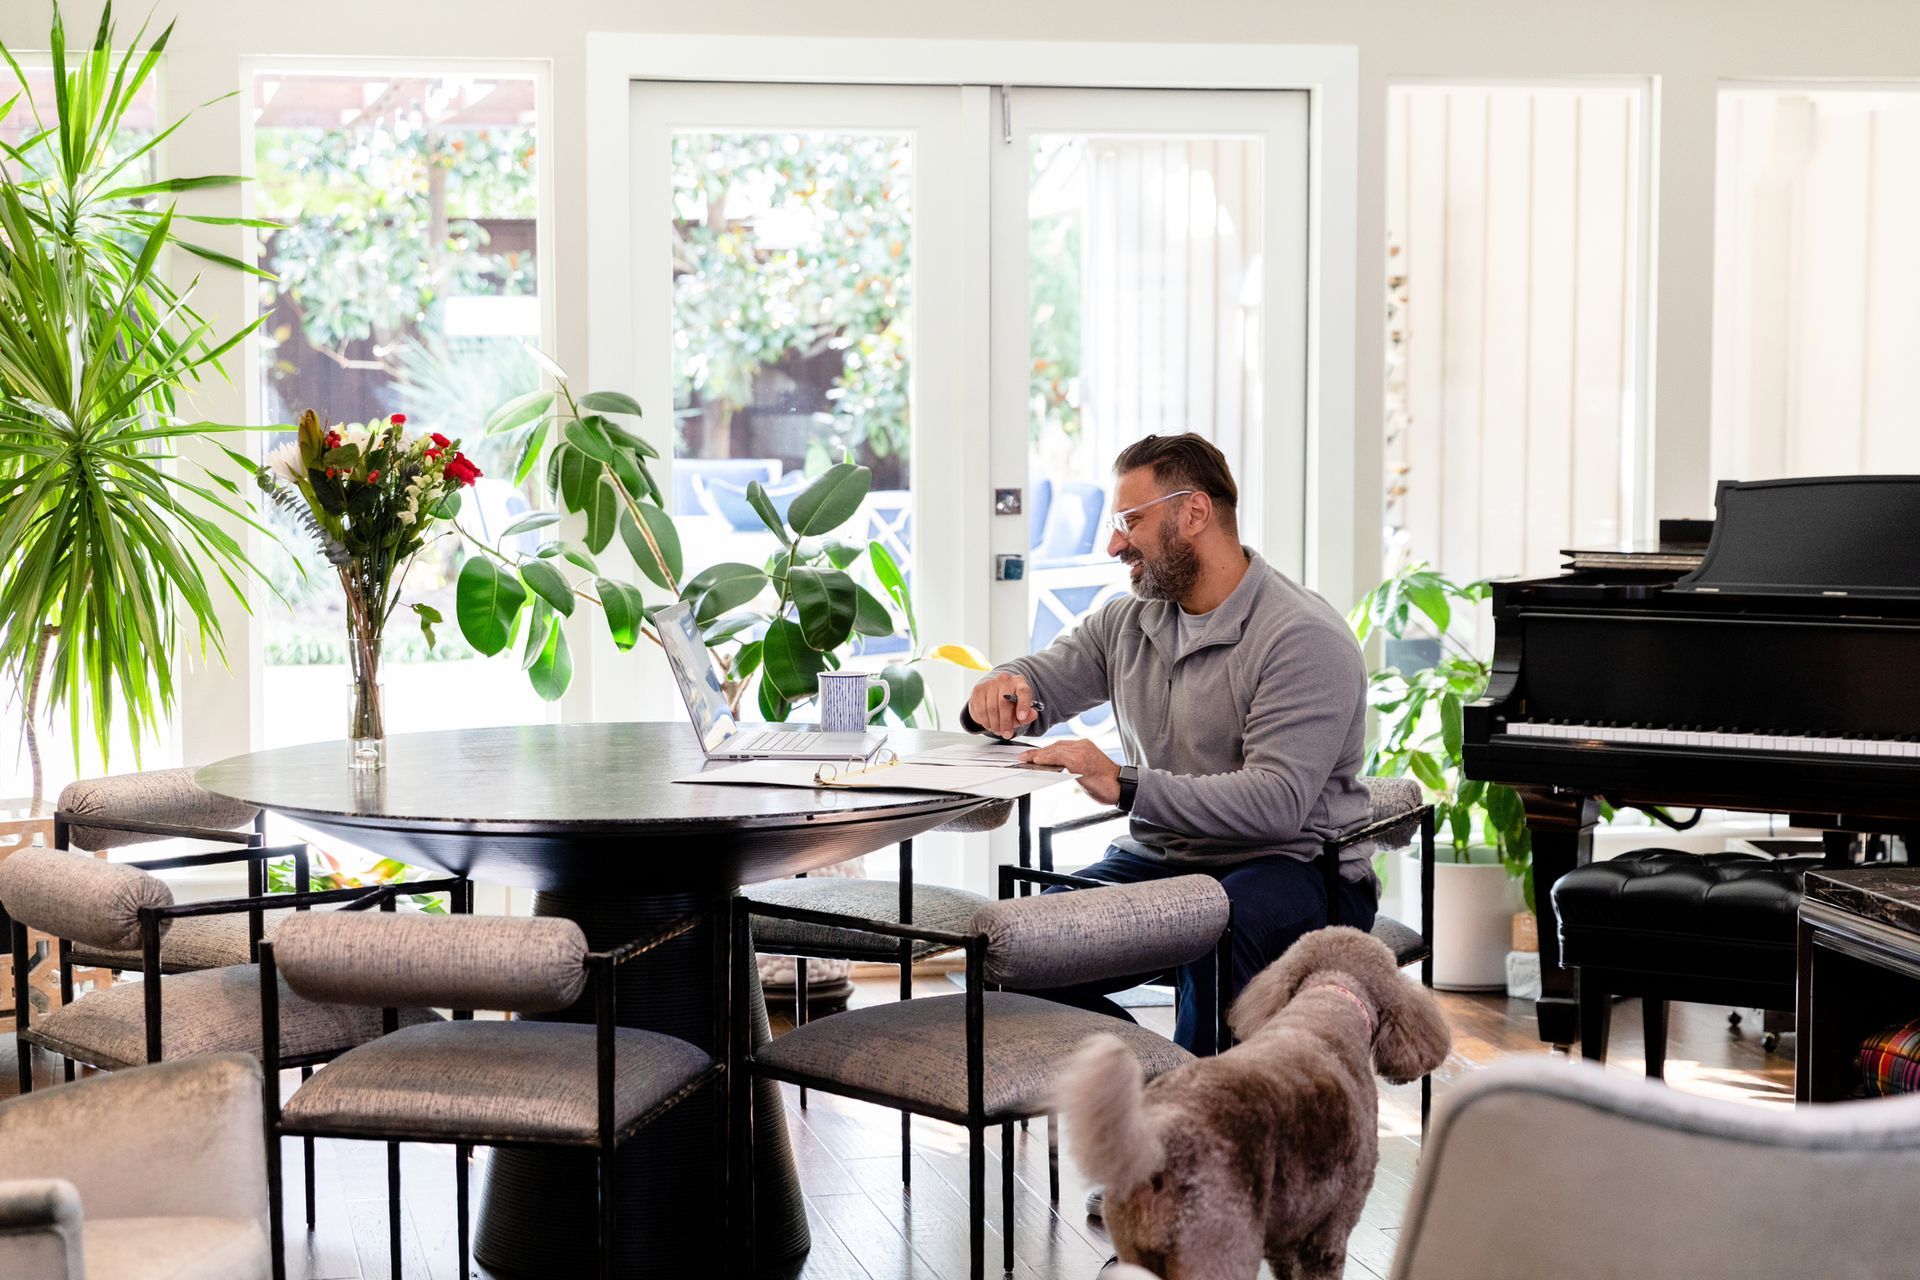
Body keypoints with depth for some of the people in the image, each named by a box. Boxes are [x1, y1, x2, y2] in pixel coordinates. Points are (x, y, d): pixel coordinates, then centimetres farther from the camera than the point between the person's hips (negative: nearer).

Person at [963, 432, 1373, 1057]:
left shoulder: (1305, 639, -13)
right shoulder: (1126, 620, 11)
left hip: (1294, 865, -6)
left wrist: (1125, 786, -31)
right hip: (1160, 858, 6)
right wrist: (1001, 689, -7)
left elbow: (1277, 802, -24)